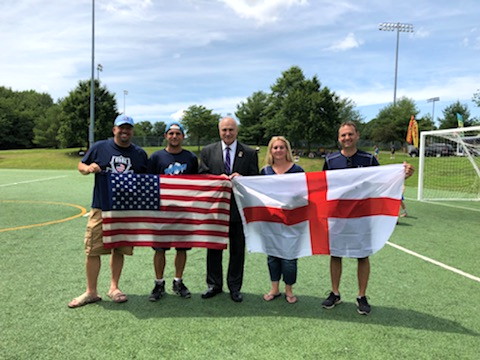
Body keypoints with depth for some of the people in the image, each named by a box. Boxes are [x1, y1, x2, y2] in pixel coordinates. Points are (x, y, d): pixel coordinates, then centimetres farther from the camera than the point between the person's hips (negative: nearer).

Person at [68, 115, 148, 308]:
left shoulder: (140, 153, 8)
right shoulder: (99, 147, 2)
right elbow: (81, 166, 11)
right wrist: (89, 168, -12)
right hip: (101, 208, -1)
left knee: (119, 250, 10)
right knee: (92, 251, 0)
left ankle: (114, 288, 26)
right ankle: (91, 292, 16)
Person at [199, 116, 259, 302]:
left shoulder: (249, 153, 4)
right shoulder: (207, 151, 5)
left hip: (239, 209, 0)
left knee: (238, 250, 8)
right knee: (214, 248, 11)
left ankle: (235, 287, 23)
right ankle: (214, 284, 26)